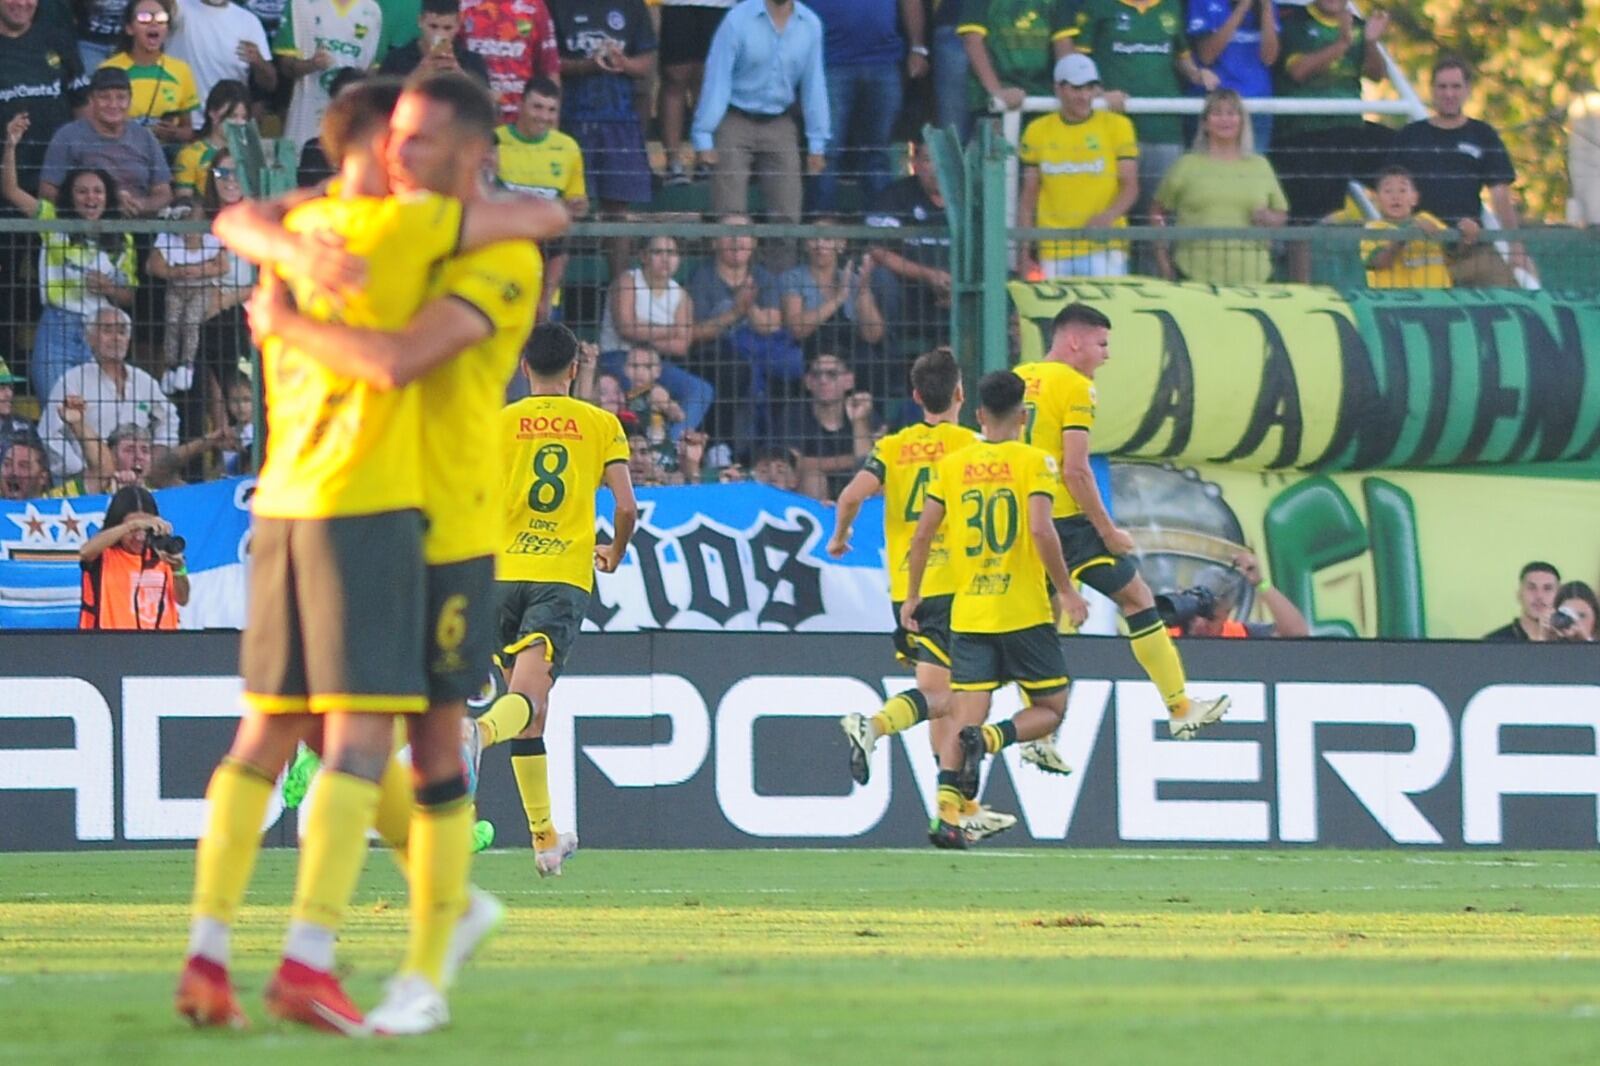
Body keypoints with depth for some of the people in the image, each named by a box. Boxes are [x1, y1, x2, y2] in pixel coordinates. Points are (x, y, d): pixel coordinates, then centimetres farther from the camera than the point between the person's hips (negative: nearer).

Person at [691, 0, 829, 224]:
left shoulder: (810, 25, -1)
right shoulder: (738, 20, -11)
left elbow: (813, 85, 6)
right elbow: (717, 79, -8)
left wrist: (816, 143, 5)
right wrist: (704, 138, -11)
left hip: (779, 126, 3)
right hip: (735, 122, -3)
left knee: (787, 215, 0)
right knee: (729, 215, -9)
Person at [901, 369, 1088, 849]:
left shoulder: (951, 465, 6)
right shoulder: (1033, 462, -4)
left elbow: (923, 533, 3)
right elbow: (1040, 529, -16)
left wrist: (912, 596, 14)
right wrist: (1066, 591, -6)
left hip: (968, 615, 3)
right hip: (1025, 612, -3)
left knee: (965, 715, 2)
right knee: (1050, 710, 10)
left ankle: (946, 809, -16)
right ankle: (989, 739, -19)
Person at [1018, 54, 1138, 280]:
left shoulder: (1117, 126, 6)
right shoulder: (1037, 131, 10)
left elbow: (1130, 187, 1)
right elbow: (1028, 197, 13)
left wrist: (1107, 217, -20)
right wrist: (1025, 255, 7)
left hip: (1104, 247, -1)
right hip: (1053, 251, 1)